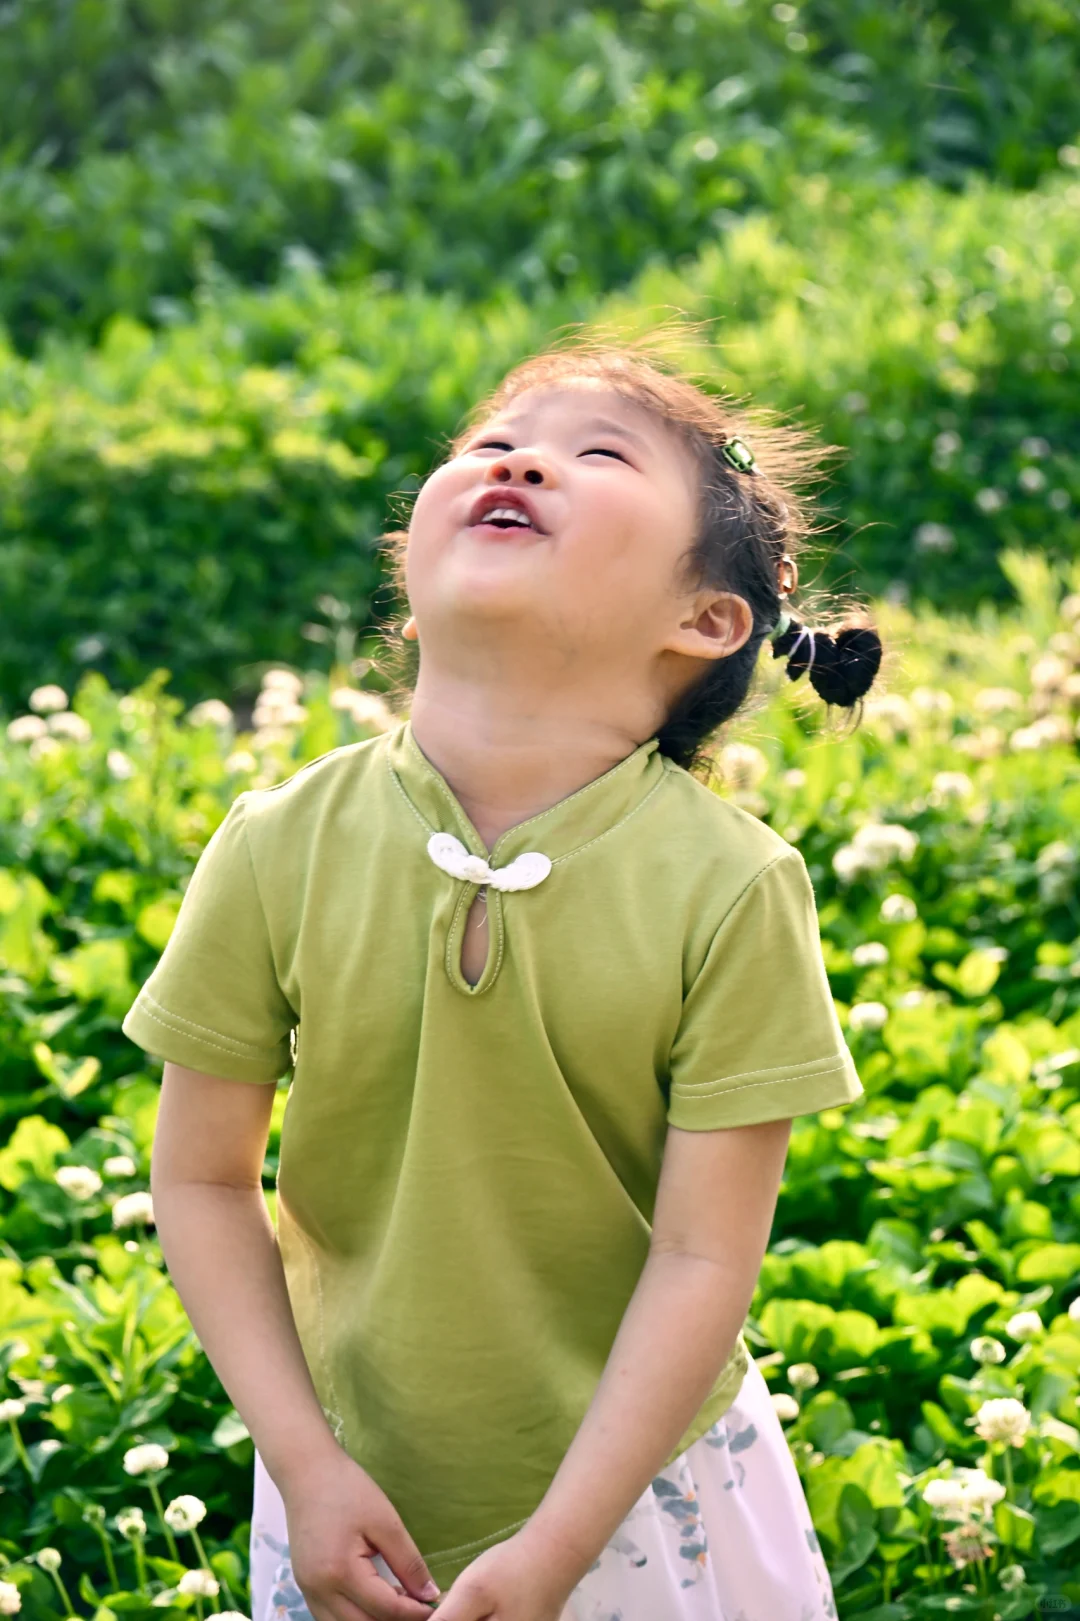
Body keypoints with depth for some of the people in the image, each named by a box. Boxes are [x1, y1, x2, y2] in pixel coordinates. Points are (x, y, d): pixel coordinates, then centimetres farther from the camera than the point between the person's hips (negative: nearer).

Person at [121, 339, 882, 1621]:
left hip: (642, 1476, -1)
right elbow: (204, 1180, -5)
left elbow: (707, 1254, -15)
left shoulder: (732, 891, -19)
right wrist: (305, 1465, -10)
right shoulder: (280, 851, -14)